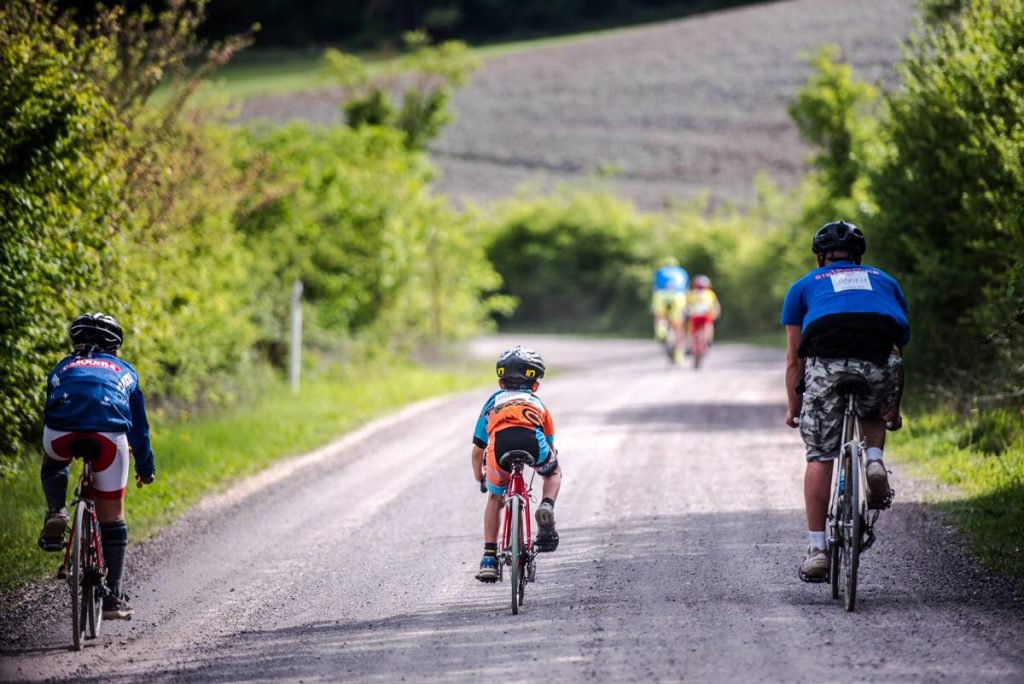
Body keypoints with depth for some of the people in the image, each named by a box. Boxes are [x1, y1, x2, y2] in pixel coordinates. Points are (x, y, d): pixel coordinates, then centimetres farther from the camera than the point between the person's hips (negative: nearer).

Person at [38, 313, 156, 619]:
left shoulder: (63, 368, 34)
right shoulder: (125, 372, 34)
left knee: (52, 465, 37)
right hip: (108, 434, 0)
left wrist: (50, 451, 56)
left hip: (61, 432, 1)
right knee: (112, 516, 12)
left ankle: (56, 514, 9)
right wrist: (145, 467, 51)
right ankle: (113, 597, 12)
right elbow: (139, 426, 39)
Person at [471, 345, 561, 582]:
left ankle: (489, 558, 19)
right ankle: (547, 507, 4)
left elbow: (477, 452, 39)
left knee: (494, 497, 26)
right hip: (532, 440, 0)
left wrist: (480, 478, 57)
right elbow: (551, 445, 48)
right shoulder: (537, 403, 39)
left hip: (500, 442, 0)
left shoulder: (493, 402, 38)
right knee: (554, 472, 34)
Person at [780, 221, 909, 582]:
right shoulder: (884, 281, 34)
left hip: (827, 362, -1)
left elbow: (794, 358, 26)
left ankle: (817, 549, 4)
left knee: (819, 458, 8)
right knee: (873, 413, 34)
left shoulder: (804, 286, 29)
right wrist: (894, 409, 49)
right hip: (880, 362, 2)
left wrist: (793, 408, 36)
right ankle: (875, 461, 5)